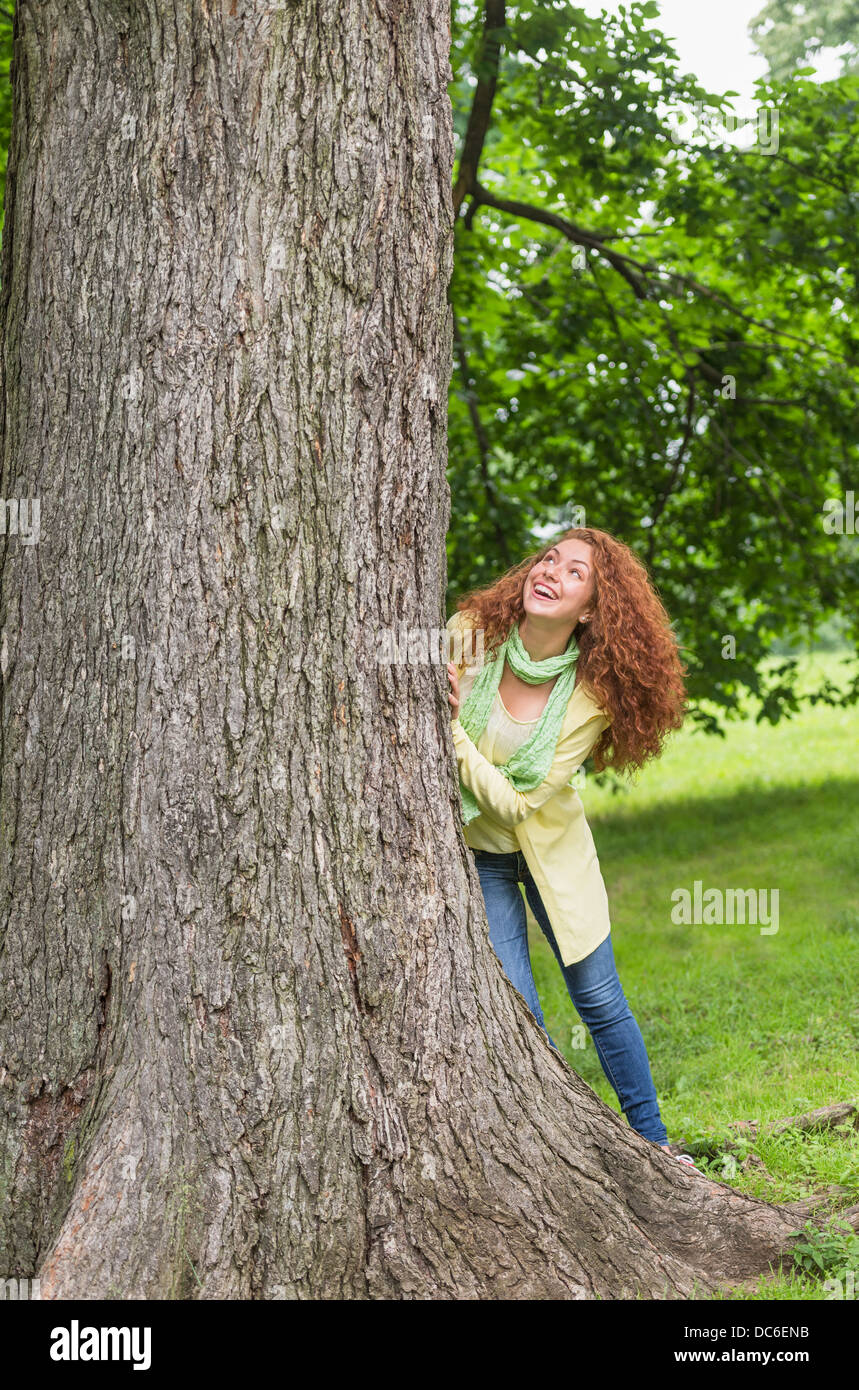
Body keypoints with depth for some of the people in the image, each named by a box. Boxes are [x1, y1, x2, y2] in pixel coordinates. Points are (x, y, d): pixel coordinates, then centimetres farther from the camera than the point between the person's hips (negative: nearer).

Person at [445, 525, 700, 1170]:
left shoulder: (593, 694, -21)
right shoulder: (470, 633, -20)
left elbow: (517, 802, -24)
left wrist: (454, 732, -32)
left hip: (548, 846, 0)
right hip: (472, 851, 0)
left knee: (600, 1000, 6)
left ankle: (654, 1143, 24)